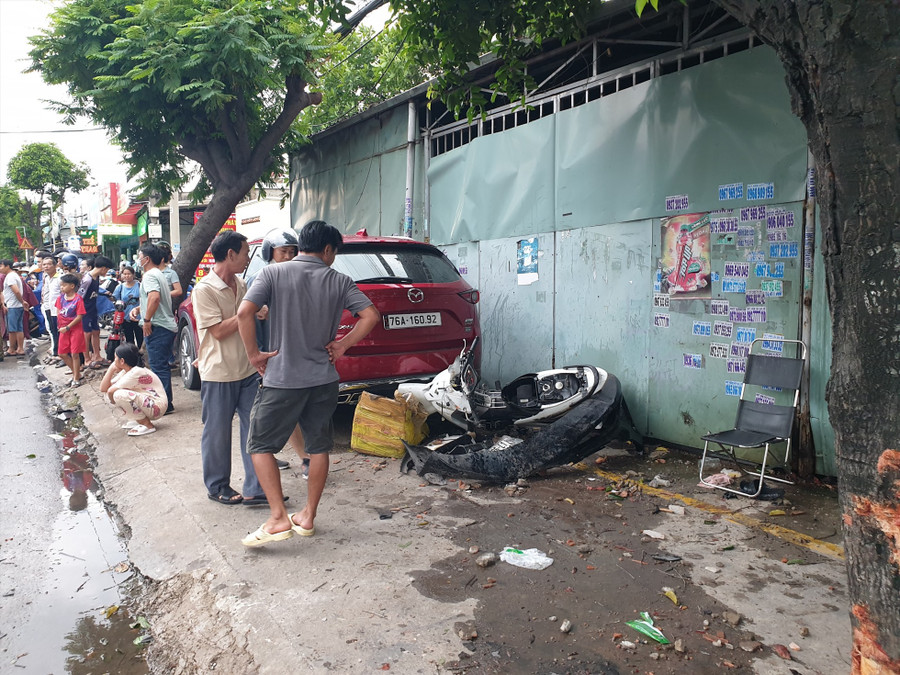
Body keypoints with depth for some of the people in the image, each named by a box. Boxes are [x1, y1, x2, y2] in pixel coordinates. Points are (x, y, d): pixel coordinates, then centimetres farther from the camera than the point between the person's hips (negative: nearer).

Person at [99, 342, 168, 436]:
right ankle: (137, 420, 13)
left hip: (157, 406, -10)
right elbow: (103, 389, 4)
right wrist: (111, 369, 0)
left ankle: (147, 425, -14)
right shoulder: (125, 372, 8)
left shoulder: (136, 372, -21)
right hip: (145, 402, 10)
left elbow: (110, 391, -22)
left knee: (118, 395, -27)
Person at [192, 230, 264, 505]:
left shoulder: (241, 283, 9)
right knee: (217, 433, 8)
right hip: (218, 374, -6)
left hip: (247, 370, 7)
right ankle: (218, 487, 25)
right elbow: (219, 331, -18)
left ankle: (255, 488, 10)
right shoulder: (204, 289, -14)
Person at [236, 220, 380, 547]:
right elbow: (371, 316, -6)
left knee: (260, 446, 10)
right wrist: (343, 345, 4)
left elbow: (244, 312, -16)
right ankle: (308, 517, 24)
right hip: (324, 380, 3)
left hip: (282, 379, -3)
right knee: (319, 447, 16)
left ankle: (278, 518, 2)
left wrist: (254, 354, -6)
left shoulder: (273, 273, -4)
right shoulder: (339, 281, 2)